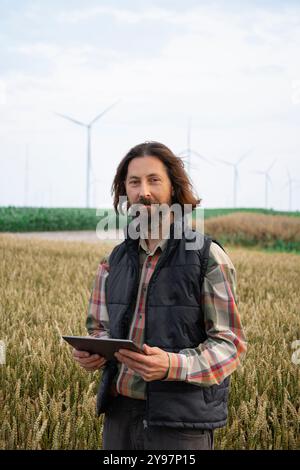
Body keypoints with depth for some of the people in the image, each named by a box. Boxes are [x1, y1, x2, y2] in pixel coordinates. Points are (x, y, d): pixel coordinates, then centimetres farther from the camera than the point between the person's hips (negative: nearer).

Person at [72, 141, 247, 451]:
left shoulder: (208, 257, -7)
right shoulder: (115, 261, 8)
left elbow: (230, 344, -9)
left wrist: (172, 365, -26)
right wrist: (92, 353, -7)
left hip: (181, 422, -4)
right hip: (120, 412, 4)